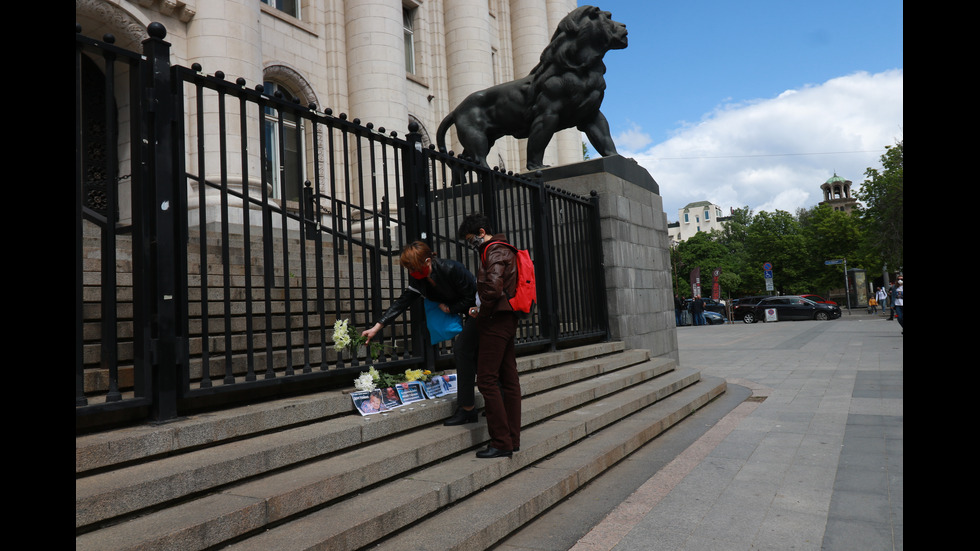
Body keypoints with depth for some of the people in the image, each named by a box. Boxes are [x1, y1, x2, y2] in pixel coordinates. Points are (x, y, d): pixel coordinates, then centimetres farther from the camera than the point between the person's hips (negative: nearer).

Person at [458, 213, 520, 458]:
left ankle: (501, 442, -6)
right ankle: (513, 439, 16)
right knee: (509, 380, 10)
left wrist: (481, 310, -9)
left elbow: (493, 288, -25)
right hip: (506, 321, 10)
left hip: (496, 321, -10)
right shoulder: (502, 250, 20)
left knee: (487, 380, -8)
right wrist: (480, 309, 11)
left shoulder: (495, 252, -12)